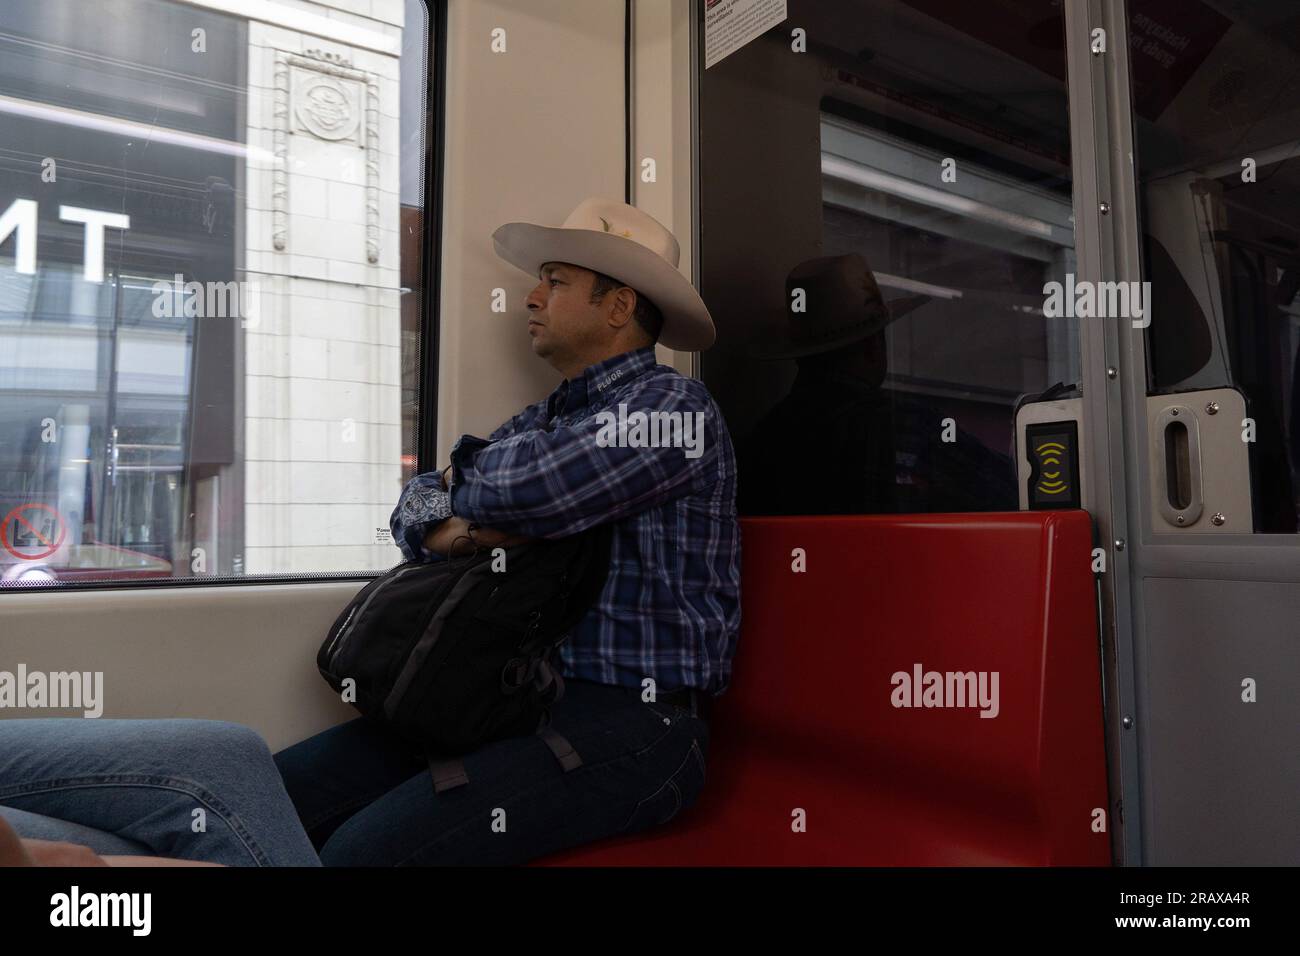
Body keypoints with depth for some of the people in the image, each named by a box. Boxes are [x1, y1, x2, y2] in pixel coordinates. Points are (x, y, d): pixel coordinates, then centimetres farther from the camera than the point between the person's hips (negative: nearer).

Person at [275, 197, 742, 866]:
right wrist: (455, 528, -7)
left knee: (368, 847, -24)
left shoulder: (673, 407, -8)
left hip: (631, 718, -7)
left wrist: (466, 471, 1)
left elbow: (522, 489, -22)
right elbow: (416, 508, 16)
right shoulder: (538, 420, 17)